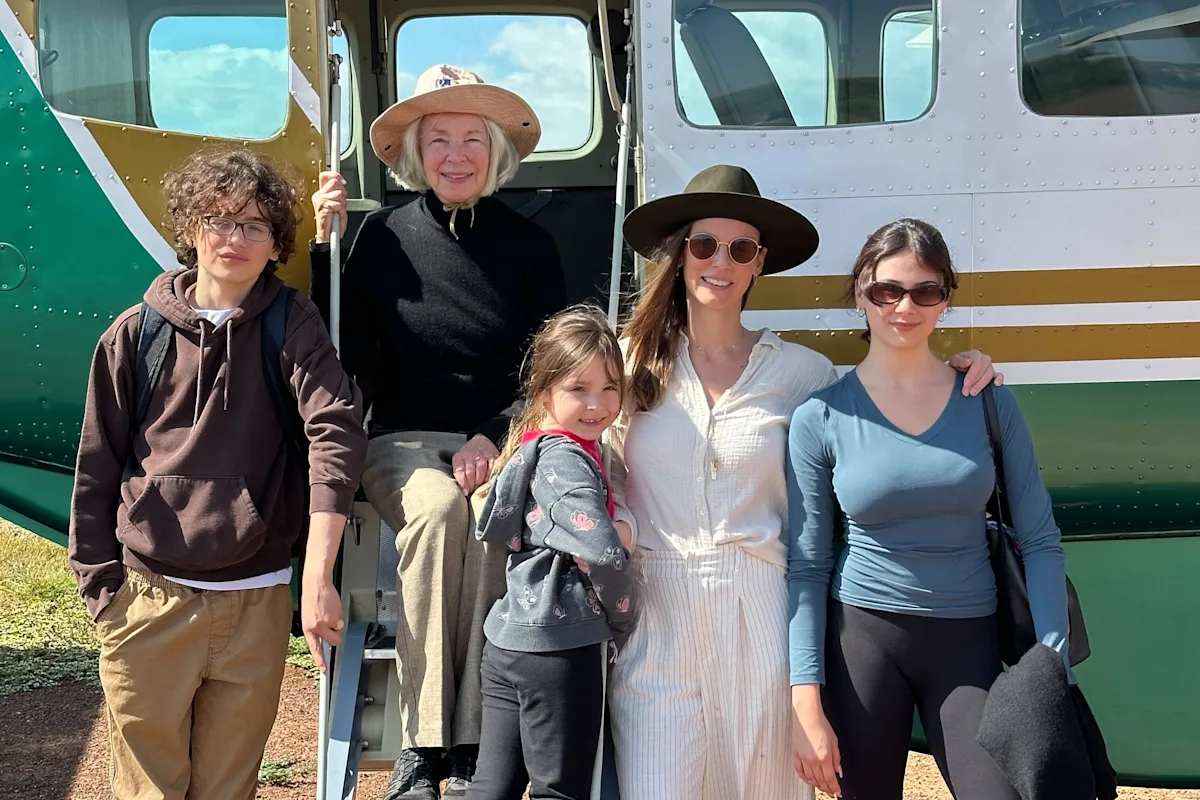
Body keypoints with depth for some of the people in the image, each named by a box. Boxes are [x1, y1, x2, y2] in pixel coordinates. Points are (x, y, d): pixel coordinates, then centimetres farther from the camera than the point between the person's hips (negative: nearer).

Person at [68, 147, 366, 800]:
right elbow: (97, 470, 7)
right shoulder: (136, 334, 2)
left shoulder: (292, 325, -1)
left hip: (257, 605, 0)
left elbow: (337, 432, -14)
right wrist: (102, 590, 2)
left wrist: (317, 575, -25)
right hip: (149, 601, 0)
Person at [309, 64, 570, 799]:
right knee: (436, 508, -34)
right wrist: (326, 243, -4)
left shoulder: (530, 246, 5)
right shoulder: (383, 237, 5)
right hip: (404, 442, 0)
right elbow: (346, 356, 2)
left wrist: (495, 438, -13)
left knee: (495, 515, -33)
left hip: (501, 440, 0)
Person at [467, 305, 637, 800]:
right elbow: (604, 554, -24)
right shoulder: (567, 461, -15)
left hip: (508, 643, 8)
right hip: (559, 648, -8)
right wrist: (624, 623, -7)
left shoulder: (532, 445, 11)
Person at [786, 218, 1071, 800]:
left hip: (969, 641, 1)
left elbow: (1039, 543, 2)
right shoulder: (821, 417, -5)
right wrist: (807, 703, -9)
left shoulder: (989, 401, -1)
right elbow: (806, 567, -3)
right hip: (861, 636, -1)